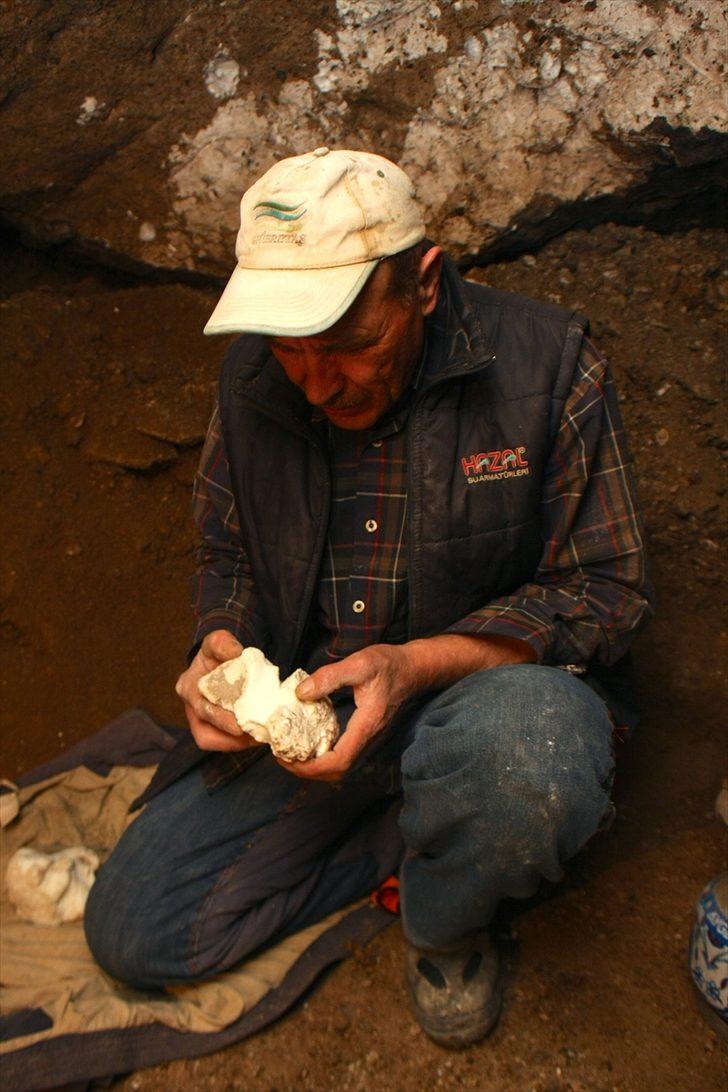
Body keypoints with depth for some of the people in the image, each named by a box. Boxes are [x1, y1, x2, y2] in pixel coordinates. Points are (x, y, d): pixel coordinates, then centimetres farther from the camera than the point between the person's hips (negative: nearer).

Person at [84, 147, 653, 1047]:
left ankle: (445, 924, -2)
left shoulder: (548, 364, -15)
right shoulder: (253, 376, -2)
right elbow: (227, 551, 11)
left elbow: (605, 591, -11)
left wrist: (417, 663, -26)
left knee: (522, 756, -41)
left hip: (489, 681, -3)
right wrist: (220, 644, -12)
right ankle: (427, 831, 9)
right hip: (302, 703, 4)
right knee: (130, 933, -2)